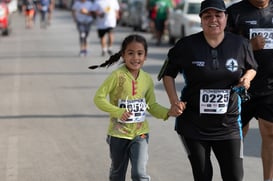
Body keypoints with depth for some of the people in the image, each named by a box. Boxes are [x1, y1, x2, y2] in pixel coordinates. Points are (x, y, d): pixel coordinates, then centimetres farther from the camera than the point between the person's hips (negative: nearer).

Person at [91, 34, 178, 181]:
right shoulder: (117, 76, -15)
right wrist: (118, 112, -28)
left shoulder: (147, 79, -1)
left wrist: (168, 113, -12)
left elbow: (152, 106, 6)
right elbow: (98, 98, -16)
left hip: (140, 133, 2)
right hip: (118, 134, -2)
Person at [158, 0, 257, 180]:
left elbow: (252, 68, 17)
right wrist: (174, 100, -7)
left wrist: (247, 77, -6)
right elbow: (168, 73, 6)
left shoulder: (241, 44, -1)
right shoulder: (186, 45, -6)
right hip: (193, 124, -1)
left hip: (228, 124, 1)